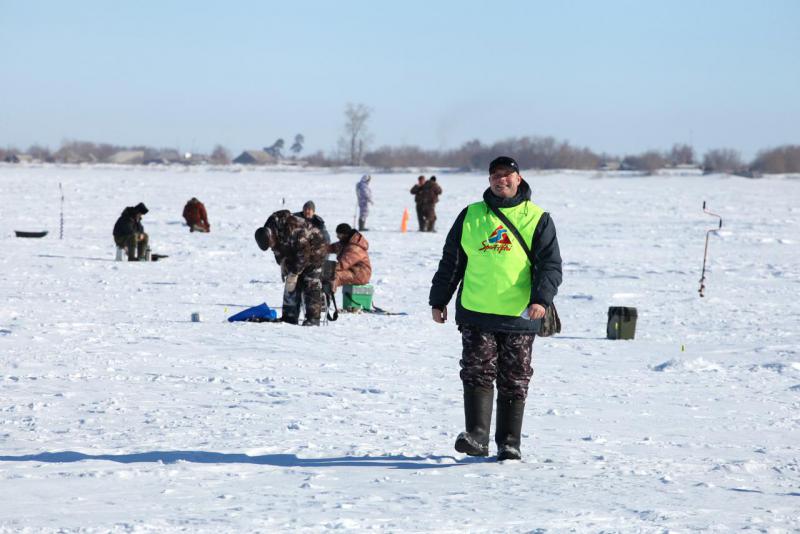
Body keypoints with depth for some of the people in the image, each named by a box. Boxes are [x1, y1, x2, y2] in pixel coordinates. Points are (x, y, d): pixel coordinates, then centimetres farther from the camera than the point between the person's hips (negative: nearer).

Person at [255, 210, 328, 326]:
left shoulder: (292, 229, -36)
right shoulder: (269, 232, -10)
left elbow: (303, 252, -32)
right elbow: (278, 251, 7)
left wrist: (294, 273, -27)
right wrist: (283, 265, -6)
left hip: (313, 251, -8)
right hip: (294, 254, 8)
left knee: (311, 285, -13)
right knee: (291, 286, 2)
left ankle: (313, 318, -12)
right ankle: (290, 316, 4)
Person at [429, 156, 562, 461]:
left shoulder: (537, 219, 4)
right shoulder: (471, 216, 10)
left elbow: (551, 264, -2)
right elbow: (451, 261, 16)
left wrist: (541, 298, -19)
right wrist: (439, 300, 15)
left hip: (519, 316, -1)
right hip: (476, 312, 1)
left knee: (514, 382, 4)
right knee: (477, 373, -9)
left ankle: (509, 443, 10)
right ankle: (476, 436, -14)